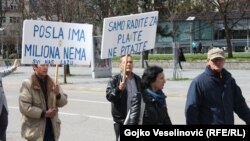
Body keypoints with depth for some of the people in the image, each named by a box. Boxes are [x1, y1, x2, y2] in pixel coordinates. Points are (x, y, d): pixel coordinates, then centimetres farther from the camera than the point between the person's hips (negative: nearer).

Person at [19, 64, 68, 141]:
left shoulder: (52, 83, 8)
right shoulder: (27, 84, -9)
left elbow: (63, 102, 8)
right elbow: (24, 107, -16)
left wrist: (58, 95, -15)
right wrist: (44, 113, -17)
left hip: (52, 128, 5)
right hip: (35, 130, -5)